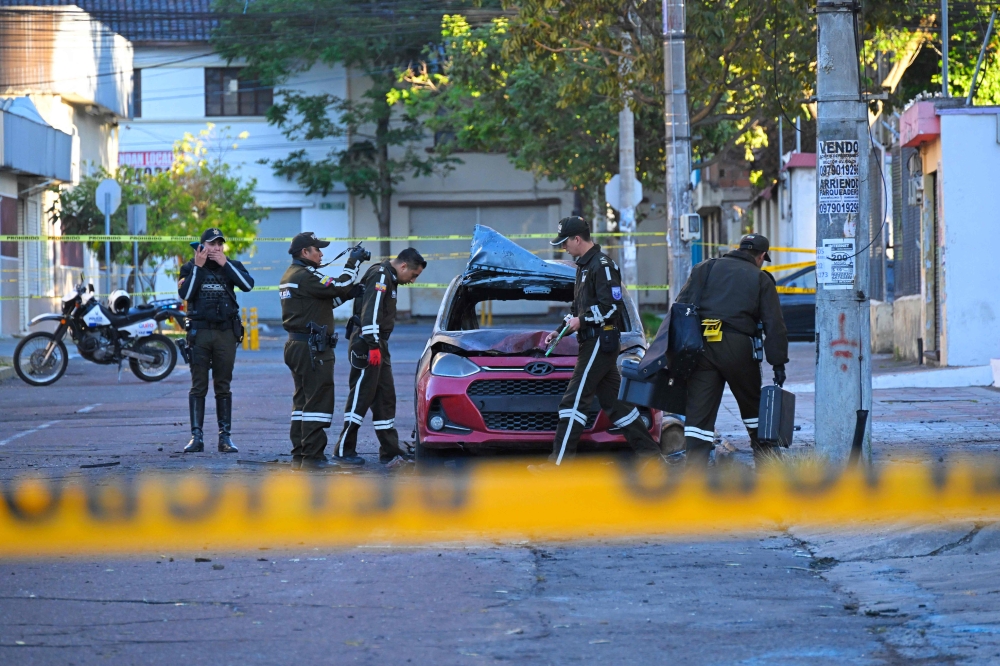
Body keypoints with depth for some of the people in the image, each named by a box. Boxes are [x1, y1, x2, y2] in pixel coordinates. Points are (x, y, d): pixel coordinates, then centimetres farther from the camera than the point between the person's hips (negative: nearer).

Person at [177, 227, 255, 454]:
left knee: (223, 386, 3)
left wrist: (225, 263, -11)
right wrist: (198, 266, -11)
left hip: (226, 332, 1)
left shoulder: (231, 266, 10)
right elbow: (185, 293, -10)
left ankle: (225, 436, 5)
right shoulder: (190, 268, 7)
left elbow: (247, 284, -9)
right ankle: (196, 437, -3)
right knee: (198, 386, -3)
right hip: (199, 331, -1)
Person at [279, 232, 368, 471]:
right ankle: (312, 456, -9)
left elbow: (322, 302, 18)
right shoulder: (305, 276, -16)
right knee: (318, 400, -8)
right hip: (312, 347, -11)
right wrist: (353, 262, -7)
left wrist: (346, 294, 4)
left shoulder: (291, 276, 17)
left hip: (296, 345, 11)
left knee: (302, 401, 13)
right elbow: (339, 286, -20)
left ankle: (299, 456, 15)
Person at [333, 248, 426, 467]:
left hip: (378, 345, 11)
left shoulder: (389, 278, 20)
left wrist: (379, 345, 18)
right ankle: (344, 450, -6)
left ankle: (390, 451, 13)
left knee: (385, 397, 10)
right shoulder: (380, 276, -13)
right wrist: (373, 346, -25)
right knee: (361, 396, -9)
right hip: (367, 344, -11)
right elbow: (370, 312, -22)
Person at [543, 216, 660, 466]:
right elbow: (579, 309, 27)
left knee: (574, 400, -11)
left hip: (601, 340, -10)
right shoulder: (584, 265, 19)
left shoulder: (602, 265, -12)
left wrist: (582, 320, -16)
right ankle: (650, 452, 13)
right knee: (614, 401, 10)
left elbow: (613, 305, -21)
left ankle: (560, 462, -11)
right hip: (593, 341, 10)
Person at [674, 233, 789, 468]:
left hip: (701, 347, 1)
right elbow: (774, 325, 5)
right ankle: (764, 457, 29)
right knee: (752, 403, 20)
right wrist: (779, 363, 6)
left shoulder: (705, 268, 15)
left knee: (699, 411, -1)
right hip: (736, 348, -1)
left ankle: (694, 471, -10)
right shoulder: (761, 279, 11)